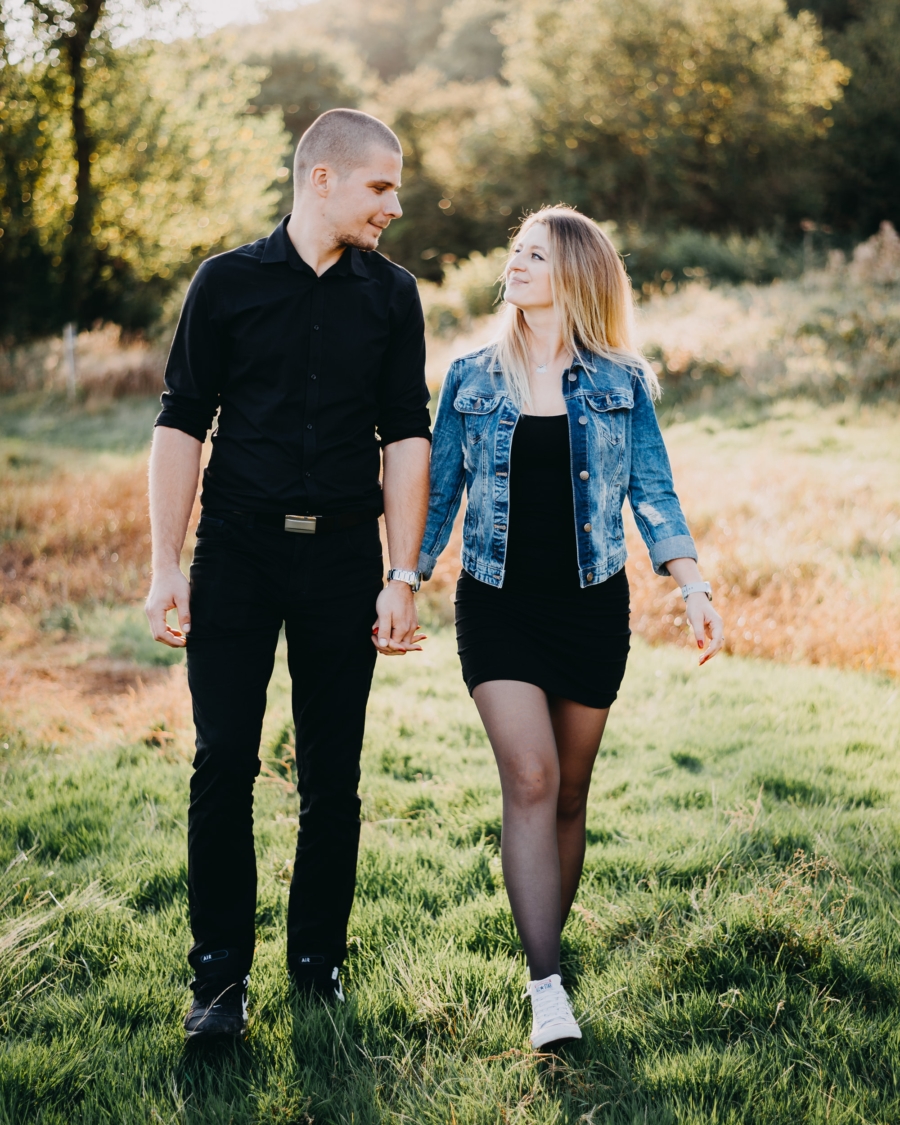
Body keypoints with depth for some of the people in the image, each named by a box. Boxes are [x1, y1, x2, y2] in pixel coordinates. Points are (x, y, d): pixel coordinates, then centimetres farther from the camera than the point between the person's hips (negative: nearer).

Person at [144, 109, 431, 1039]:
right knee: (223, 763, -3)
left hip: (344, 556, 2)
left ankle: (318, 959, 21)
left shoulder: (391, 295, 9)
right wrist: (166, 569, -5)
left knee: (332, 776, 6)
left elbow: (406, 437, 6)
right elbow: (181, 427, 2)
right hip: (237, 551, -1)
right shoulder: (228, 282, 3)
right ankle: (220, 973, 9)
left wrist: (403, 578, -2)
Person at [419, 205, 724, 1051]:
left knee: (568, 796, 8)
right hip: (497, 605, -1)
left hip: (591, 607, 1)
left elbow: (653, 496, 4)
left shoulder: (620, 385, 5)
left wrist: (694, 587, -8)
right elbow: (437, 496, 9)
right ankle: (547, 989, -15)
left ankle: (546, 945, 26)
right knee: (530, 778, -14)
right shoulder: (471, 381, 6)